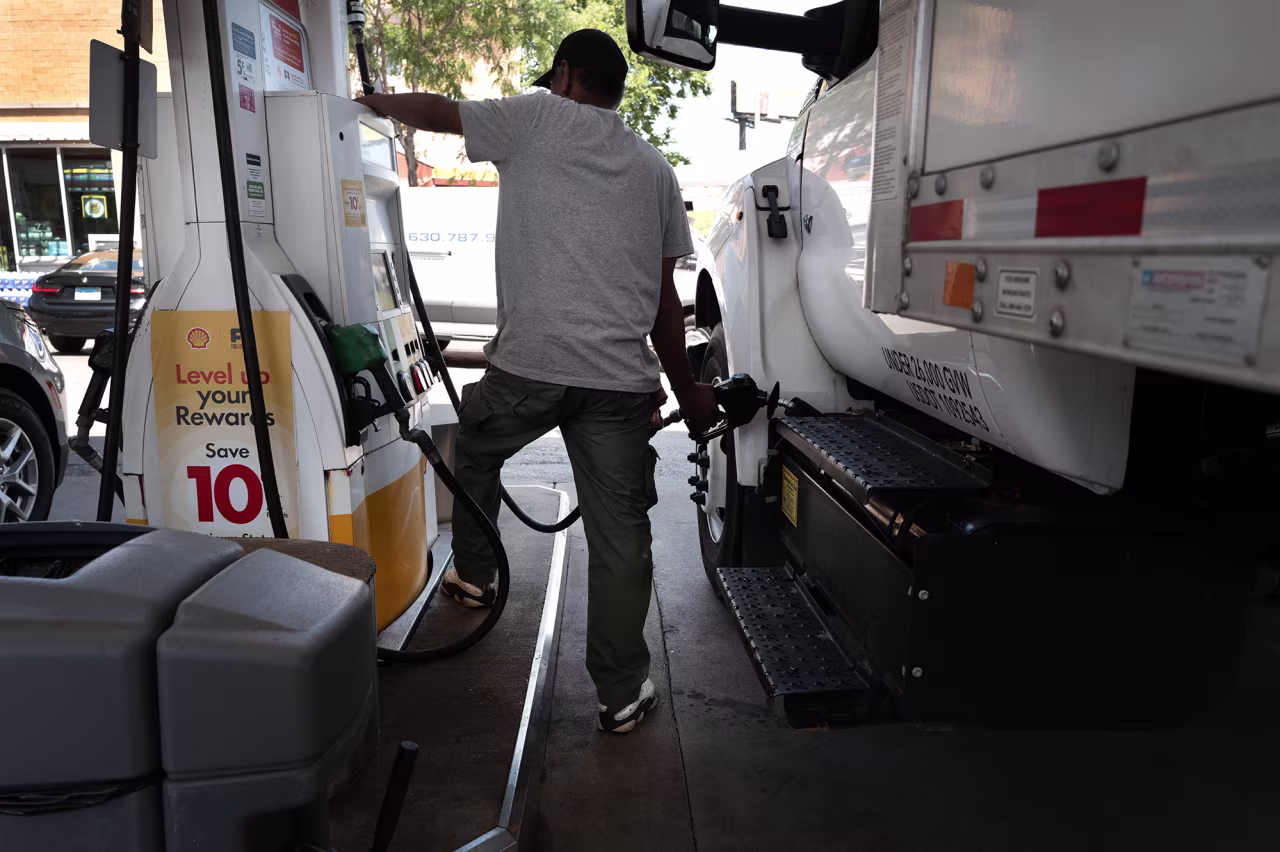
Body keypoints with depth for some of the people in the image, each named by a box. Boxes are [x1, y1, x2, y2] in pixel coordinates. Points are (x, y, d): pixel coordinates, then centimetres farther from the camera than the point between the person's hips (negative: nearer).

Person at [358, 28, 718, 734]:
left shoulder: (539, 118, 7)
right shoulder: (655, 168, 18)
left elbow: (436, 111, 20)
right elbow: (665, 298, 15)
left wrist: (377, 101, 41)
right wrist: (686, 391, 22)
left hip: (527, 363, -2)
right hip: (622, 378, 3)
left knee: (475, 450, 28)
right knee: (620, 535, 6)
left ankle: (472, 575, 44)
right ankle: (621, 695, 14)